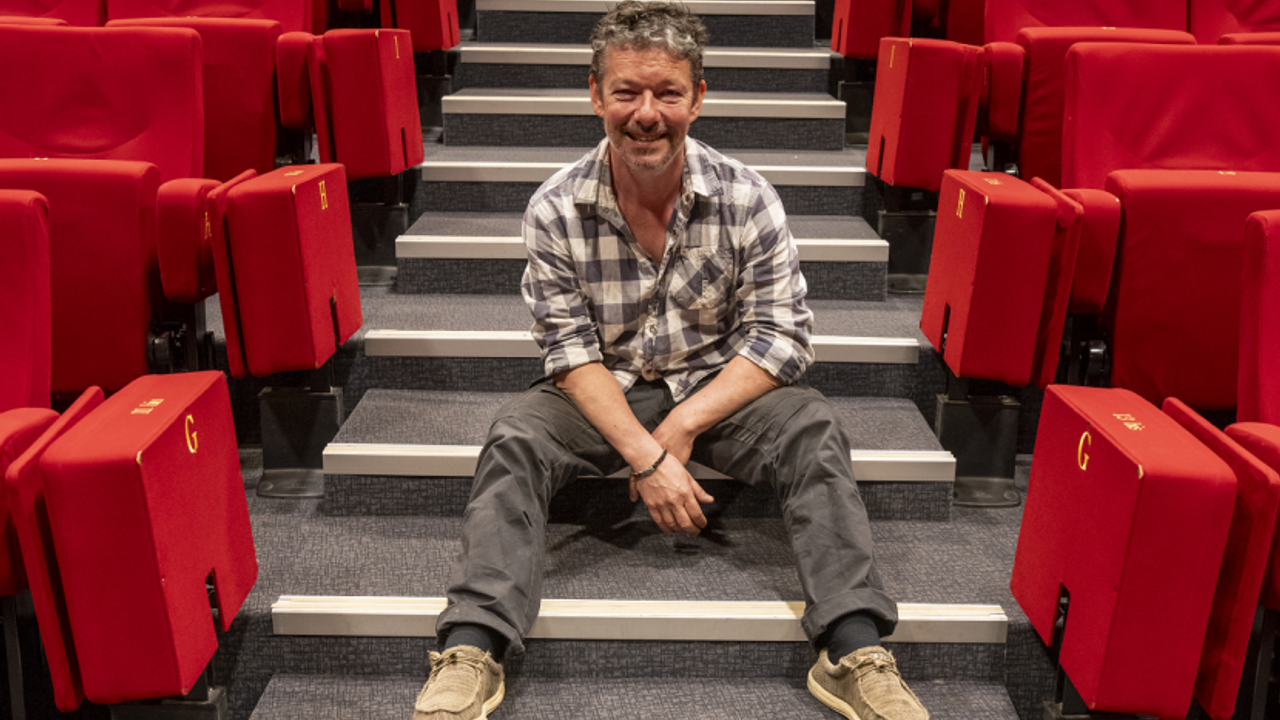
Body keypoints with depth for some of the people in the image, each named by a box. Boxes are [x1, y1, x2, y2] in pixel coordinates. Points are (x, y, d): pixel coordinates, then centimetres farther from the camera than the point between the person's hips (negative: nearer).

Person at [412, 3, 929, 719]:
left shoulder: (749, 199, -12)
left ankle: (856, 652, -27)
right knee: (515, 438, -26)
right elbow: (572, 351, -13)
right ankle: (471, 650, -27)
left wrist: (682, 427, -21)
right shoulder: (555, 209, -12)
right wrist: (644, 454, -25)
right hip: (601, 393, 1)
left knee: (814, 429, -26)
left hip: (720, 387, 0)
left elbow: (781, 336, -12)